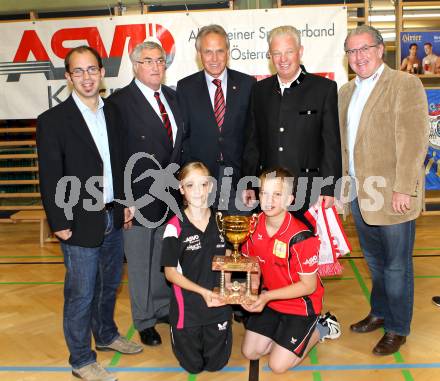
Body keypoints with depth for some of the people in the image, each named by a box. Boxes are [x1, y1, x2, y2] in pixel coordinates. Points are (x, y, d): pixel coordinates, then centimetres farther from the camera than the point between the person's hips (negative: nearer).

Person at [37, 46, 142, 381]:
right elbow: (50, 178, -10)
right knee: (81, 294, 5)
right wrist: (59, 224, -11)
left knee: (109, 284, 20)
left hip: (114, 218, 6)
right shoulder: (53, 120, -11)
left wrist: (126, 203, 9)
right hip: (81, 222, -5)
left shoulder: (113, 113, 6)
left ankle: (106, 335, 43)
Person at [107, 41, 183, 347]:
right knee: (140, 263, 10)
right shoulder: (120, 101, -12)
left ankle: (164, 308, 39)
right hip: (138, 197, -5)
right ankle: (145, 321, 28)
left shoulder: (173, 97, 8)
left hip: (170, 194, 6)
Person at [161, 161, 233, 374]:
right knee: (193, 366, 12)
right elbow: (170, 272, -10)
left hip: (218, 303, 3)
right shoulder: (175, 227, -15)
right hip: (188, 306, -3)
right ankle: (178, 334, 37)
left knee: (215, 364, 13)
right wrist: (202, 291, -20)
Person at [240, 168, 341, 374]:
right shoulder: (254, 225, -11)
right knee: (250, 353, 8)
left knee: (277, 365, -3)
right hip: (269, 298, 6)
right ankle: (283, 330, 28)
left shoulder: (301, 237, -29)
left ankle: (320, 328, 15)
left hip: (301, 303, -6)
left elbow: (309, 286, -22)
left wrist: (267, 296, -28)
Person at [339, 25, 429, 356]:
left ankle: (397, 328, 22)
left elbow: (414, 140, -14)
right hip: (359, 192, 6)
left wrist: (403, 189, -19)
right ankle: (380, 313, 37)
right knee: (374, 260, 20)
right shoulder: (346, 91, 13)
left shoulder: (405, 84, -8)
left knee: (396, 264, 6)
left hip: (392, 194, -6)